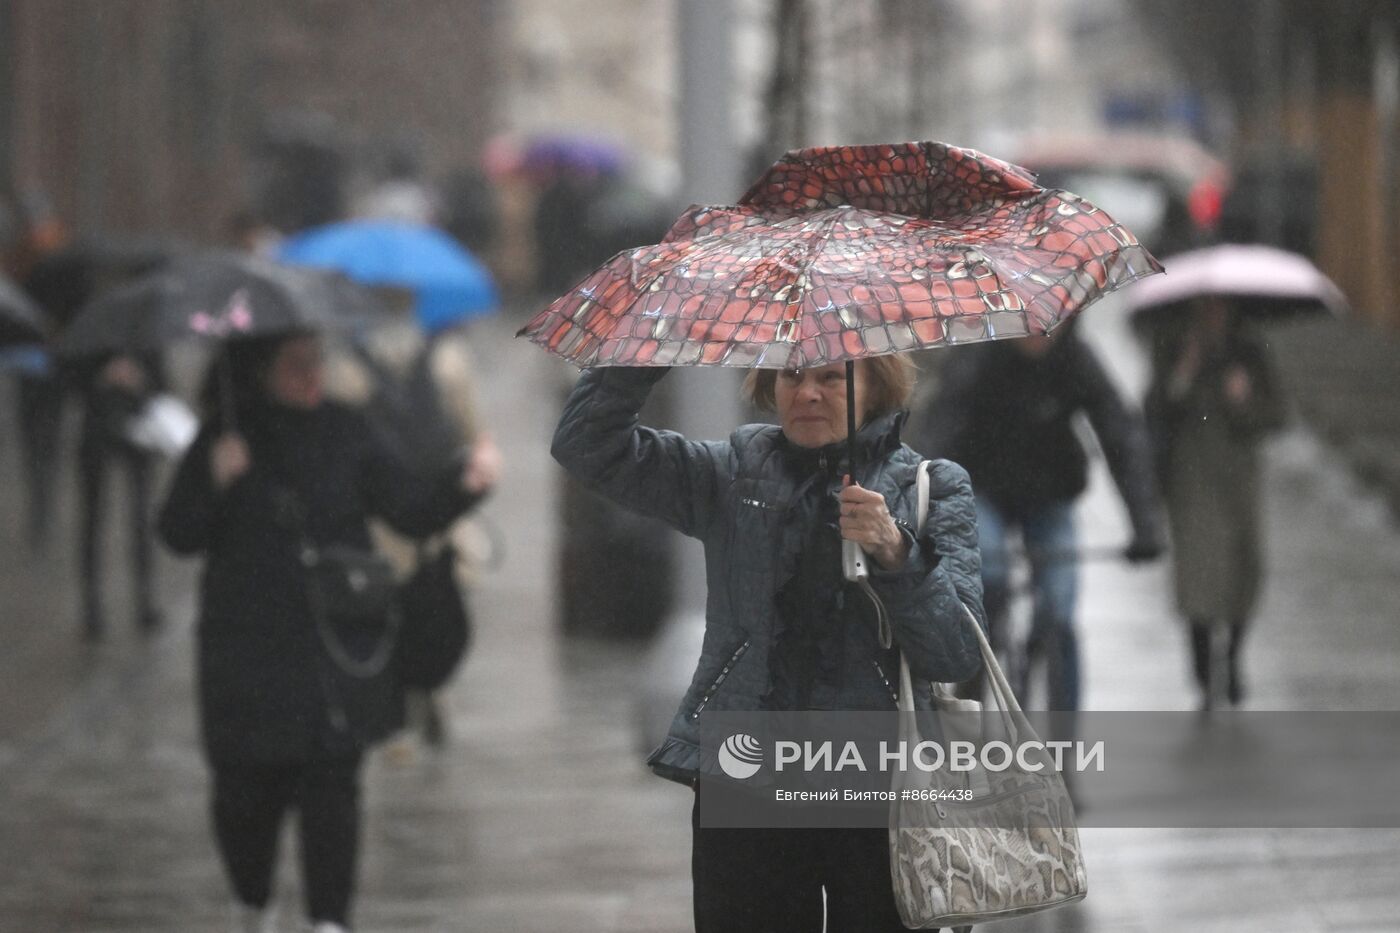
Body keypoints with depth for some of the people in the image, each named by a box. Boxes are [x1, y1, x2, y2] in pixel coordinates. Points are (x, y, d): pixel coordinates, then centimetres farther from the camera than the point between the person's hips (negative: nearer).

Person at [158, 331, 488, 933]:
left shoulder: (344, 434, 5)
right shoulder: (226, 438, 1)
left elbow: (411, 511, 1)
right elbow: (178, 534, -2)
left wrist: (462, 485, -17)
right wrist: (215, 482, -19)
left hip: (336, 645, 1)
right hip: (251, 651, -1)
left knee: (332, 787, -7)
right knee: (248, 787, 4)